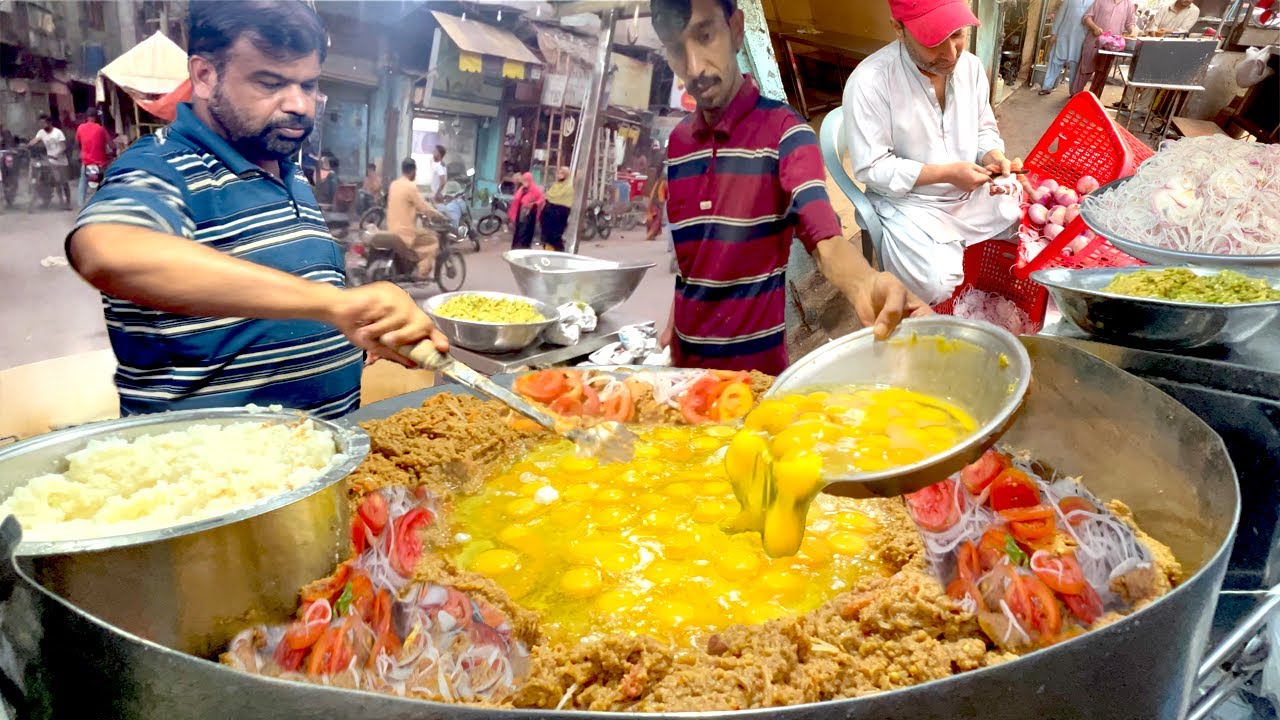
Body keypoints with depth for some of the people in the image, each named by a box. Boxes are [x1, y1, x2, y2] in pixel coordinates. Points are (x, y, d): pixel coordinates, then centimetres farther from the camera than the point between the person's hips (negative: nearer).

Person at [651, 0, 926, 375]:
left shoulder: (784, 130, -14)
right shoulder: (676, 142, 4)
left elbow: (824, 237, -26)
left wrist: (866, 285, -45)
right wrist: (672, 324, 5)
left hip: (755, 359, -5)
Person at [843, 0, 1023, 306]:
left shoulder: (971, 66, -2)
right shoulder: (869, 82, -23)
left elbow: (985, 130, 10)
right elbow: (871, 168, -21)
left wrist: (995, 159, -14)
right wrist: (947, 173, -24)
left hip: (972, 193, 7)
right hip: (908, 202, -7)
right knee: (937, 285, -27)